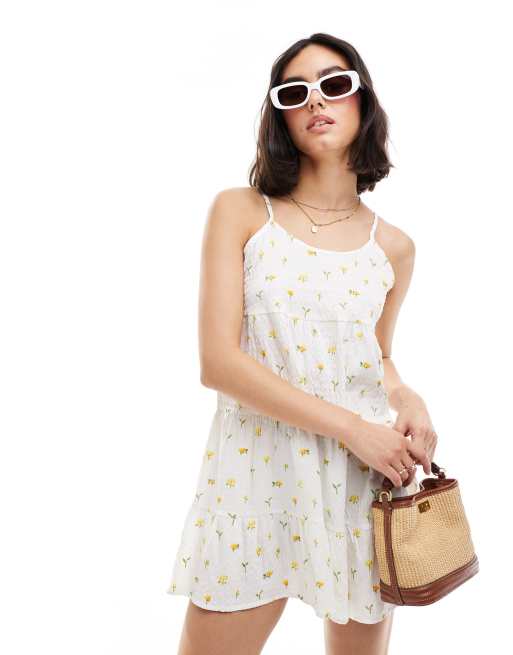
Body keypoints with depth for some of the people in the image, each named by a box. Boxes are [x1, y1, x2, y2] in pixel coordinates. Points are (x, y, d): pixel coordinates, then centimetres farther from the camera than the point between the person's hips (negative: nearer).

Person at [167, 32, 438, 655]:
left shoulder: (394, 247, 5)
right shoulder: (239, 212, -4)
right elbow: (218, 362, -13)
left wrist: (408, 401, -4)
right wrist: (350, 428, -16)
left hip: (367, 479, 3)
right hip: (254, 474, -2)